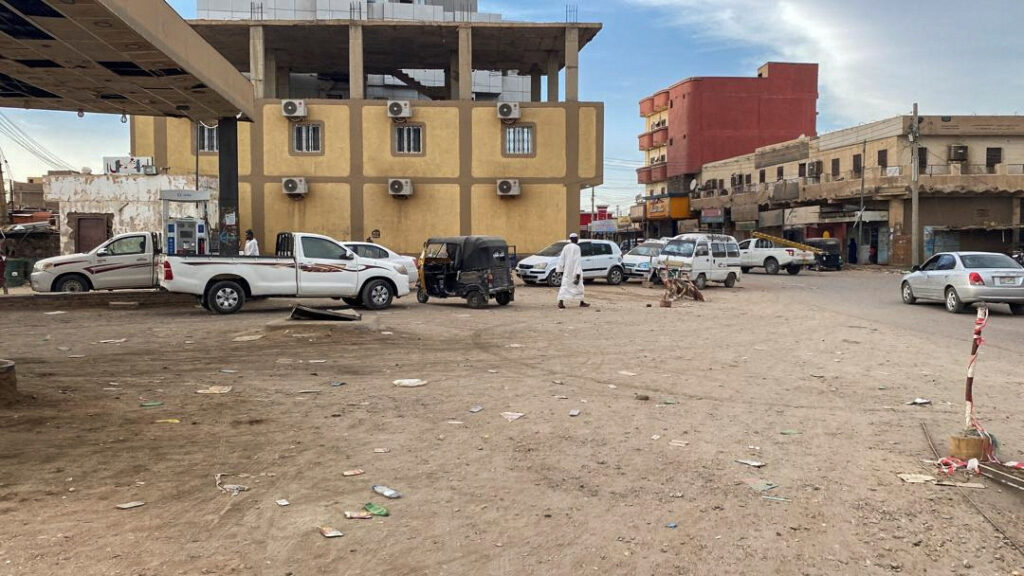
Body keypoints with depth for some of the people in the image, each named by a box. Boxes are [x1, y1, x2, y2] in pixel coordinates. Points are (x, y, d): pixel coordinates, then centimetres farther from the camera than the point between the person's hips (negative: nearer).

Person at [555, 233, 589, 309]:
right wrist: (578, 274, -17)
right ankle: (582, 302, 20)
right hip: (575, 270, -4)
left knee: (565, 286, 1)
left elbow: (561, 259, 6)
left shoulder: (566, 247, 6)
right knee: (579, 286, 10)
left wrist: (560, 269, 11)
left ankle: (561, 302, -13)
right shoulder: (576, 248, -11)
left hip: (567, 271, 5)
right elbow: (578, 261, -15)